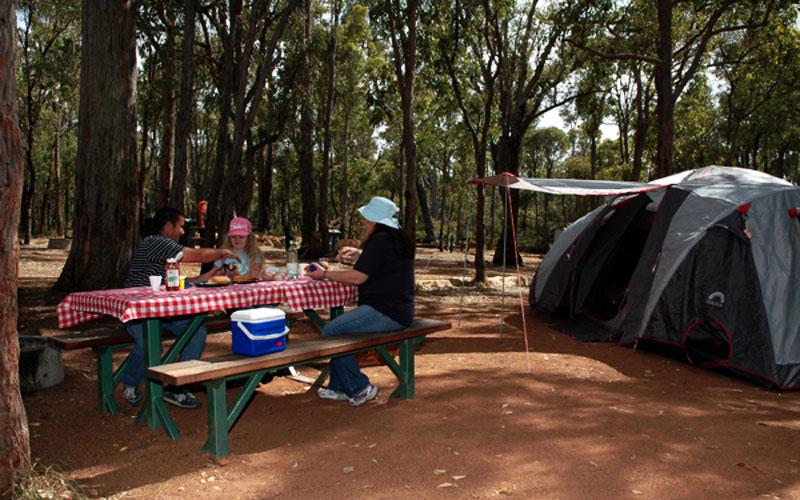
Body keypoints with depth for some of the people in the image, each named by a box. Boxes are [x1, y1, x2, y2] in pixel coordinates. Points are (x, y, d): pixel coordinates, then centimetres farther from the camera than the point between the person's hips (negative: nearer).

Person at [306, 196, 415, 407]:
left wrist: (325, 274, -6)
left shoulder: (380, 241, -14)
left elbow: (357, 277, -16)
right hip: (397, 311, 11)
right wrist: (359, 254, 30)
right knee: (339, 325, 18)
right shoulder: (400, 240, 17)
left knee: (331, 332, -12)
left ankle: (359, 389, -5)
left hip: (385, 312, -11)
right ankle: (339, 388, 18)